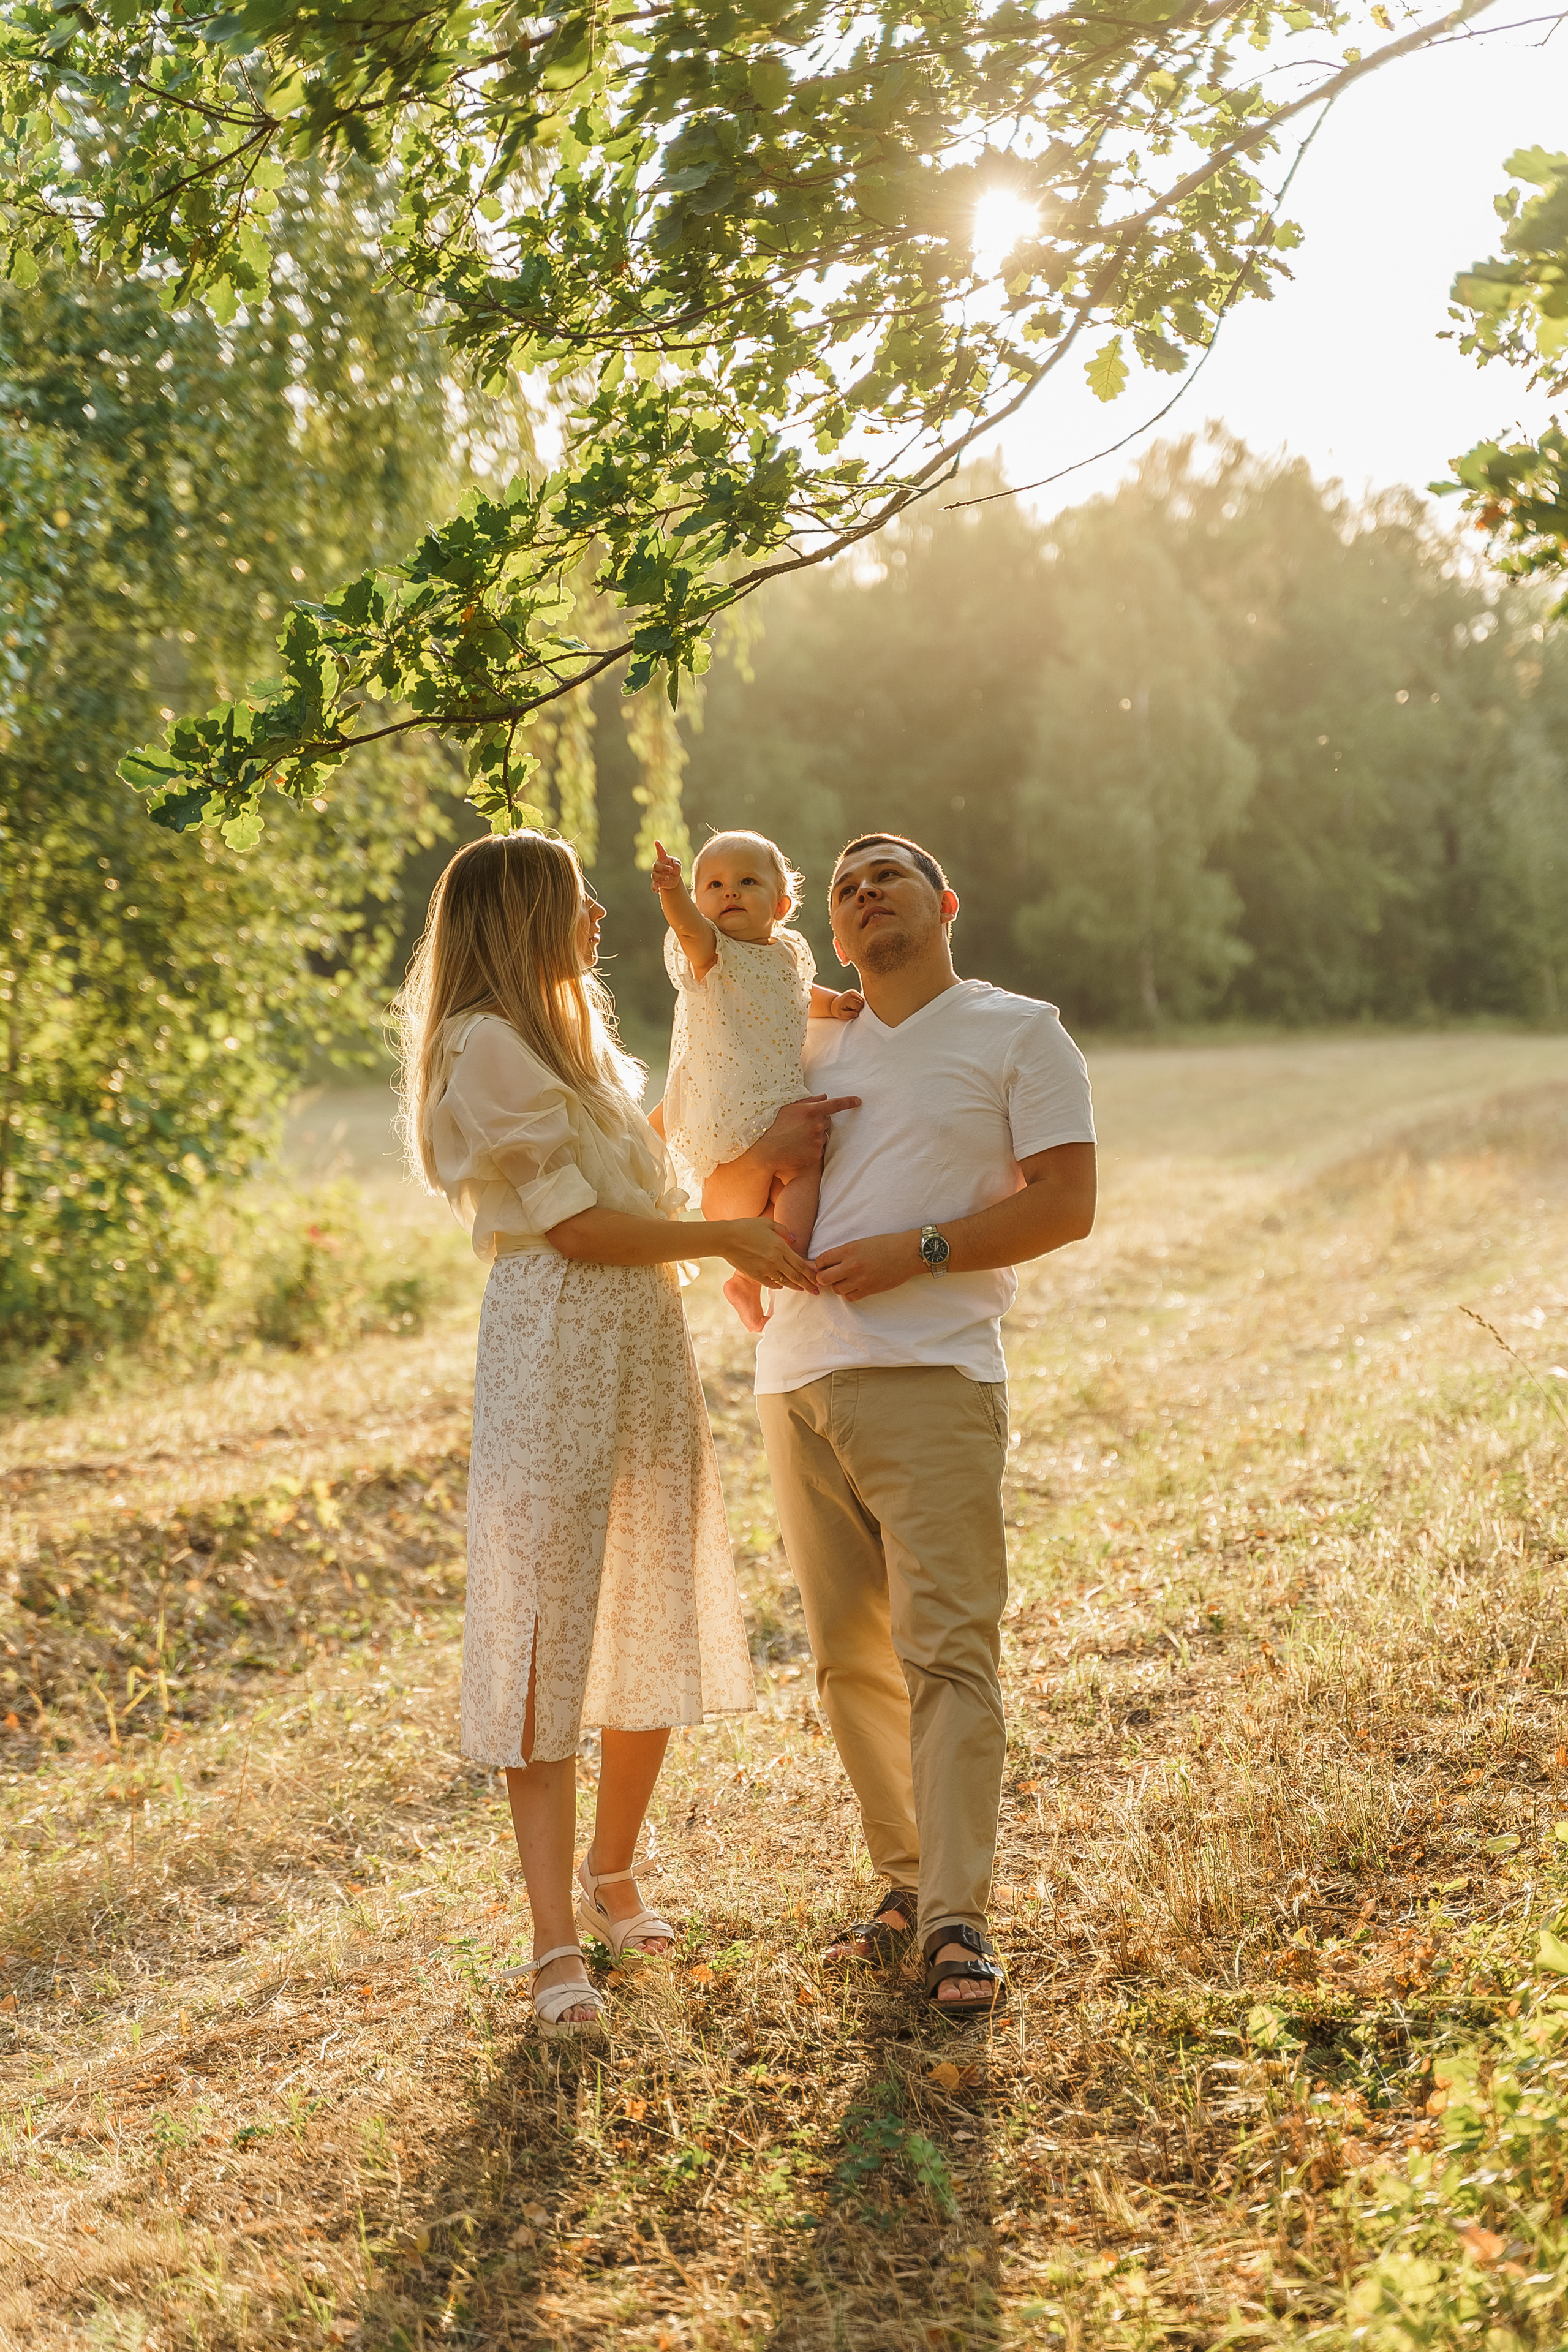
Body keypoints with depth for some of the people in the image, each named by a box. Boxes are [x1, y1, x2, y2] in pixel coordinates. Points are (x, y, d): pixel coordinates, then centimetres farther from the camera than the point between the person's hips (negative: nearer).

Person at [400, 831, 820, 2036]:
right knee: (547, 1644, -6)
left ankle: (613, 1879, 29)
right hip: (556, 1352, -9)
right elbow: (575, 1225, -13)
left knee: (657, 1640, 12)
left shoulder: (579, 1037, 20)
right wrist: (725, 1236, -8)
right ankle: (558, 1947, -2)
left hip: (649, 1347, 9)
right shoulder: (486, 1045, -8)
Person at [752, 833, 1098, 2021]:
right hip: (797, 1378, 6)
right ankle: (908, 1882, 18)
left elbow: (1067, 1202, -4)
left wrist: (919, 1250, -14)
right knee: (850, 1656, 7)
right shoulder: (816, 1050, 21)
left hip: (930, 1376, -5)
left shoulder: (1019, 1032, 6)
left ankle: (959, 1923, -7)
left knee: (946, 1647, -10)